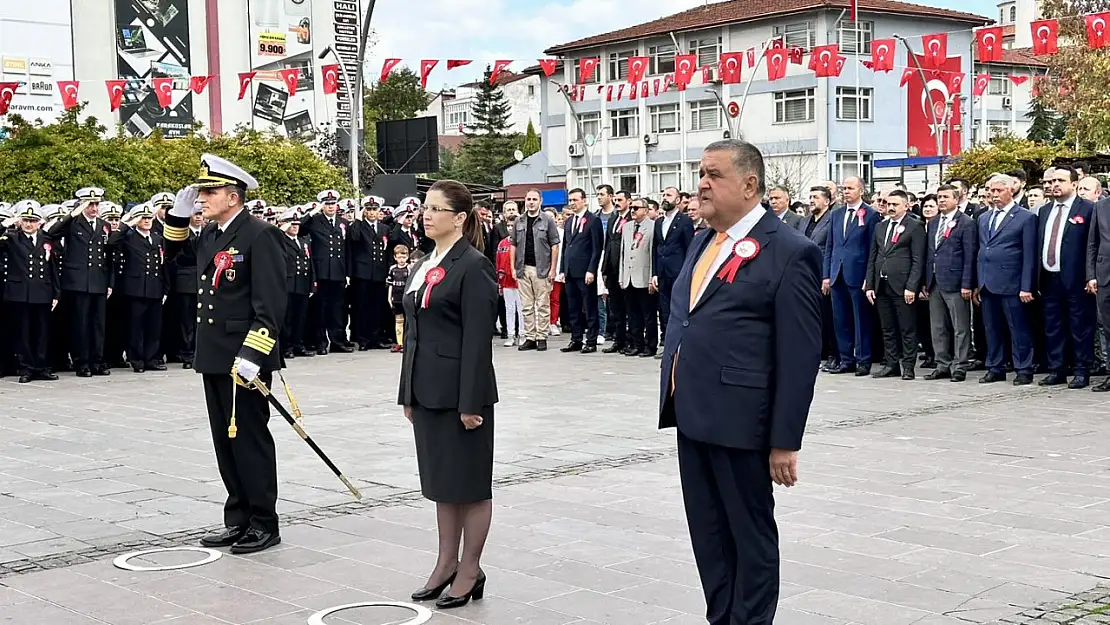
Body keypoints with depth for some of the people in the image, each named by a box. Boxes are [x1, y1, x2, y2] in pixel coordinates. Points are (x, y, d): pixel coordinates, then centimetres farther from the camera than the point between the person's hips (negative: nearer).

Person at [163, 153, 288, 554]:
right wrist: (179, 213, 13)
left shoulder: (260, 235, -13)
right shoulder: (210, 235, 12)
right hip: (214, 356, 8)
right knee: (225, 441, 13)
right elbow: (173, 252, 30)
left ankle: (264, 524, 10)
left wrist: (252, 355, -24)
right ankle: (238, 520, 22)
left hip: (244, 359, -8)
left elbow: (270, 306, -19)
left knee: (250, 440, 0)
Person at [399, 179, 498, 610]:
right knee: (441, 480, 14)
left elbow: (477, 339, -16)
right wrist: (408, 392, 15)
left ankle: (470, 570, 14)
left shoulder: (473, 266, -12)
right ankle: (446, 564, 24)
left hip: (460, 391, -8)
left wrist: (470, 402, -19)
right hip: (428, 390, 8)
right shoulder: (424, 266, 13)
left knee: (469, 481, 3)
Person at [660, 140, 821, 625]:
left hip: (739, 421, -8)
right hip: (692, 416, 8)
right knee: (708, 535, 17)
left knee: (752, 536, 6)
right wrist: (674, 403, 15)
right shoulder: (702, 242, 14)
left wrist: (785, 441, -15)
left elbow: (800, 356, -14)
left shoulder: (789, 252, -11)